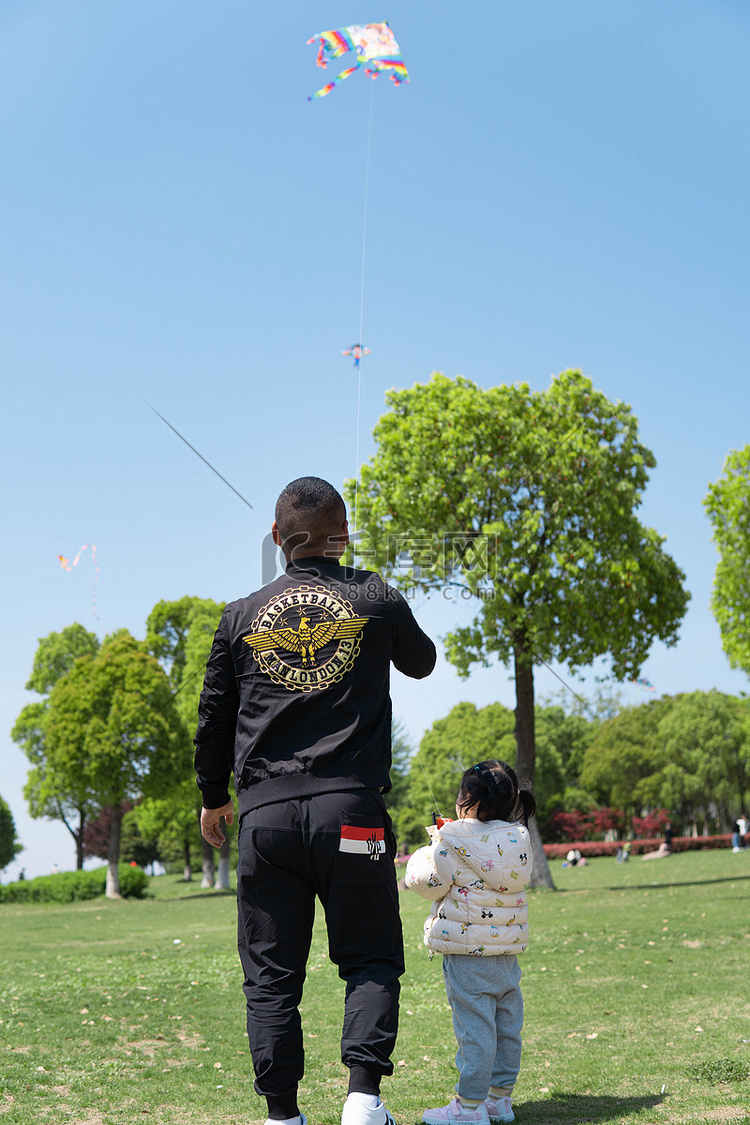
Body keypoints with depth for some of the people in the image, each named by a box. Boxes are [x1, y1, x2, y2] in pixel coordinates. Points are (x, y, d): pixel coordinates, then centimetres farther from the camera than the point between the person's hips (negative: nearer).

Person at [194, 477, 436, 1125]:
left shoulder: (242, 616, 8)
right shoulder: (376, 601, 4)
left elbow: (214, 719, 14)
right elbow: (421, 662, 24)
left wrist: (214, 797, 28)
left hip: (265, 815, 2)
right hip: (351, 807, -1)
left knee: (271, 974, 8)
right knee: (370, 961, 7)